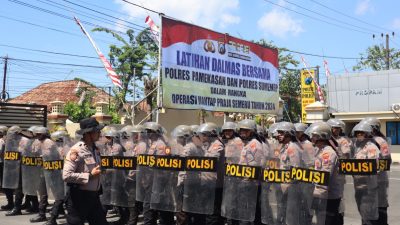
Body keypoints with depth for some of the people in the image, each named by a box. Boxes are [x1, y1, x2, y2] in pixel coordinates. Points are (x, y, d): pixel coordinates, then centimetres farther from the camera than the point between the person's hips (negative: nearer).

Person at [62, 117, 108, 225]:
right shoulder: (76, 150, -18)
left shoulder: (94, 149, 7)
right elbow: (67, 175, -26)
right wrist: (90, 175, -20)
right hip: (79, 197, -8)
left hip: (94, 196, 8)